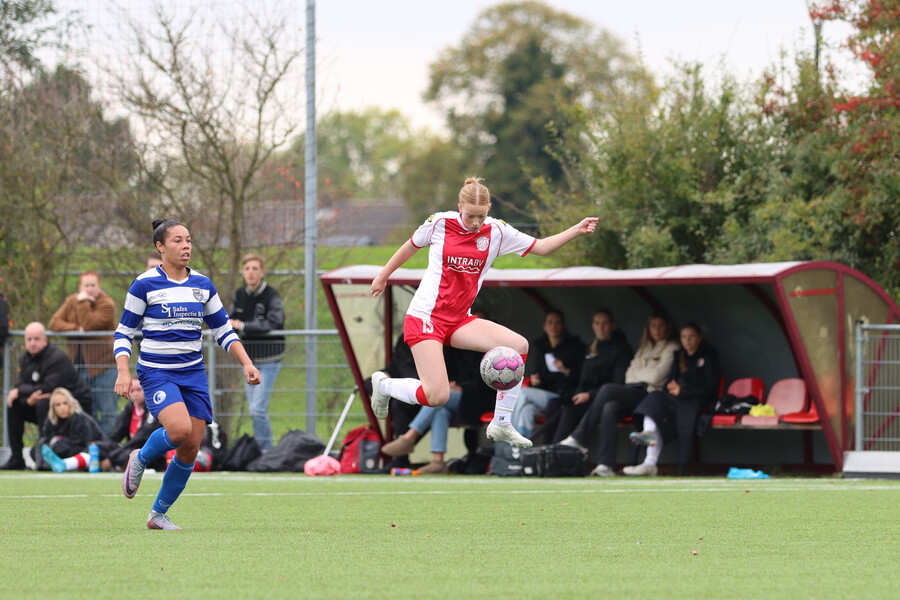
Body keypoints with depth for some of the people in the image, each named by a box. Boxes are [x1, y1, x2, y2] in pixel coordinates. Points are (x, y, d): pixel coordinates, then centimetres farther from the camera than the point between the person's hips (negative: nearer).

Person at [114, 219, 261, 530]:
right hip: (157, 373, -5)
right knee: (180, 429, -29)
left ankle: (159, 514, 14)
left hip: (193, 373, 5)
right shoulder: (145, 285, -5)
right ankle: (140, 459, 4)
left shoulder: (203, 285, 8)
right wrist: (123, 372, -15)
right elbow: (124, 332, -2)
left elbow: (224, 331, 13)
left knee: (191, 448, -2)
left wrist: (247, 363, 0)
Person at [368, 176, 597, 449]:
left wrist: (576, 230, -6)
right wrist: (383, 276, 23)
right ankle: (384, 385, 15)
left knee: (519, 345, -17)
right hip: (425, 317, -5)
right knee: (436, 396, -18)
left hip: (459, 320, 5)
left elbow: (541, 247, 7)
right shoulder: (439, 223, -8)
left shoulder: (497, 231, 0)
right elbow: (410, 246, 11)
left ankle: (501, 424, -5)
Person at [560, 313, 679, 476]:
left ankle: (579, 439, -23)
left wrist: (637, 373, 11)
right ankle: (607, 465, -36)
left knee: (607, 389, -27)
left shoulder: (671, 348, 7)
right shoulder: (644, 348, 28)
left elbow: (656, 376, -5)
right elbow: (630, 375, 18)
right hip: (633, 393, 6)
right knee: (609, 409, -29)